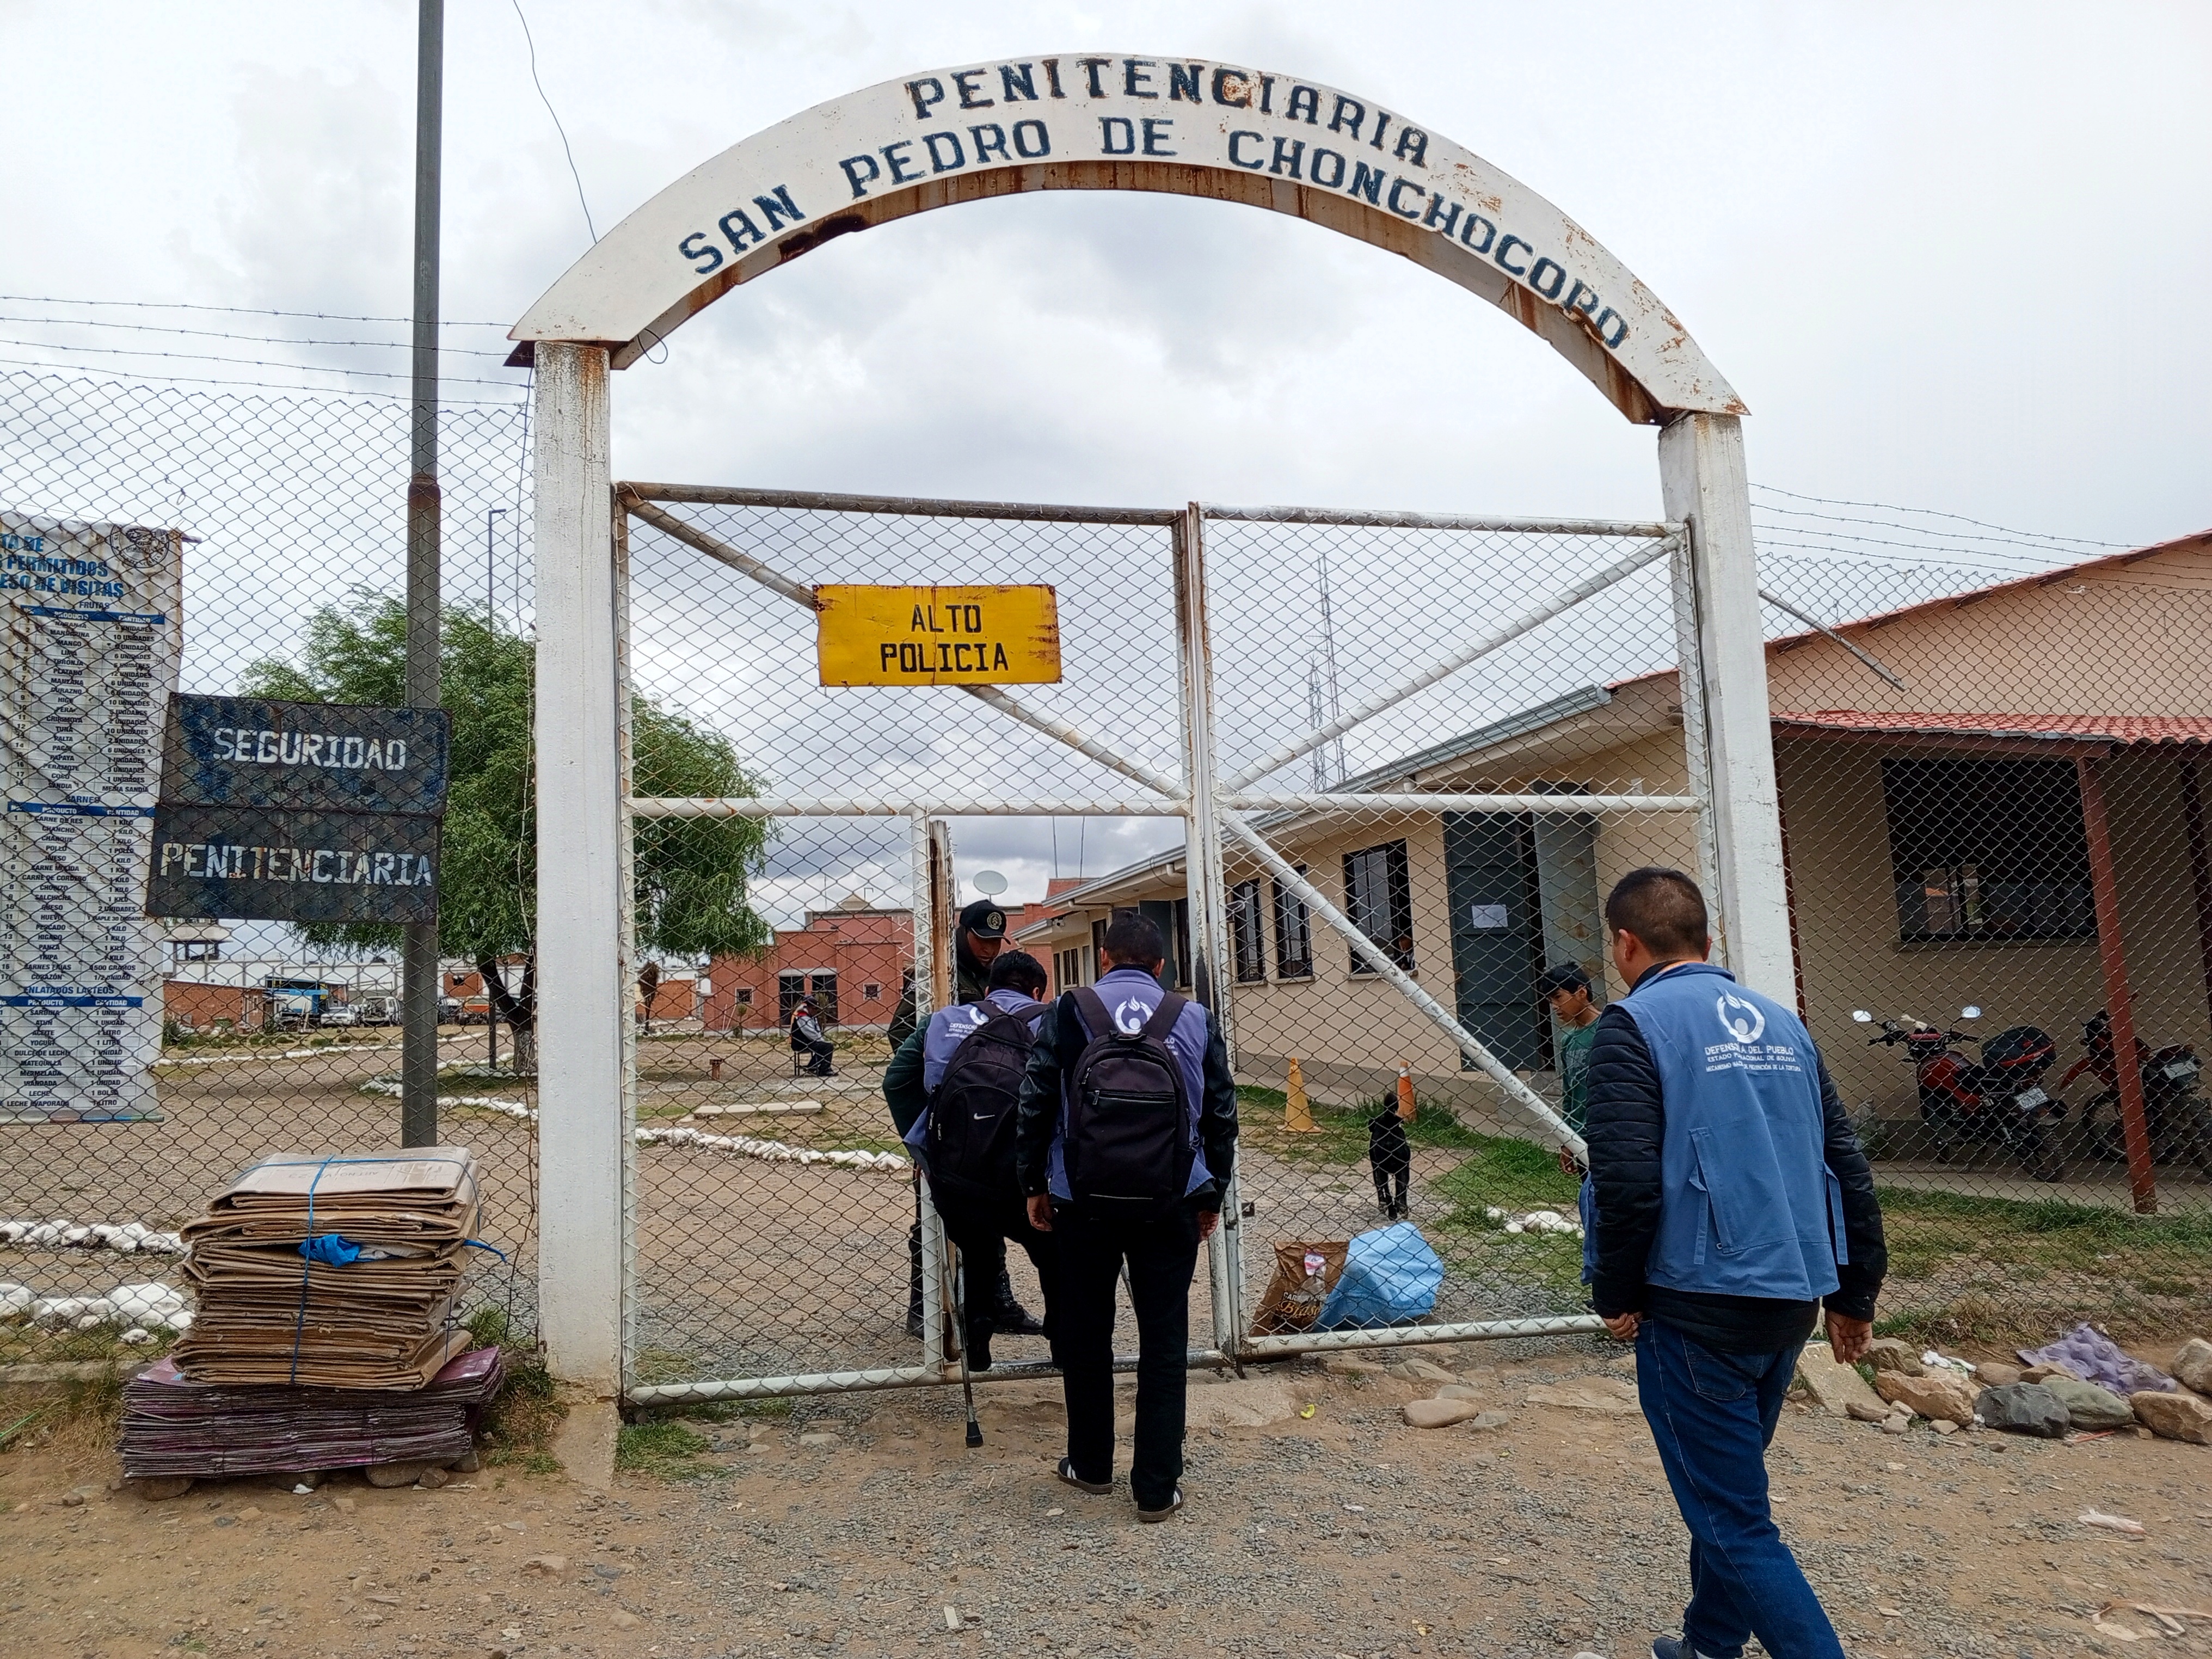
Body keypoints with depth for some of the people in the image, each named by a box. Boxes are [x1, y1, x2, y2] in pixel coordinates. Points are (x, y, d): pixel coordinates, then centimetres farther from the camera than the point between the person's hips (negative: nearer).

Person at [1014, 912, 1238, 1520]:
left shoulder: (1067, 1014, 0)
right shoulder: (1194, 1020, 3)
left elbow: (1035, 1105, -1)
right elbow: (1222, 1114, 7)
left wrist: (1034, 1184, 10)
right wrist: (1213, 1195, 17)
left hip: (1083, 1201, 0)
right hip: (1171, 1203, 0)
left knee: (1085, 1333, 16)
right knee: (1164, 1340, 8)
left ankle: (1091, 1465, 29)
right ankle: (1157, 1488, 12)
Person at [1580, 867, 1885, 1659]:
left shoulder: (1634, 1024, -10)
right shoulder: (1781, 1022, 11)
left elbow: (1627, 1181, -20)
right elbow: (1847, 1167, 13)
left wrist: (1616, 1295, -6)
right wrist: (1854, 1295, 21)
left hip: (1699, 1307, -8)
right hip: (1791, 1299, 8)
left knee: (1735, 1523, 1)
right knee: (1727, 1487, 25)